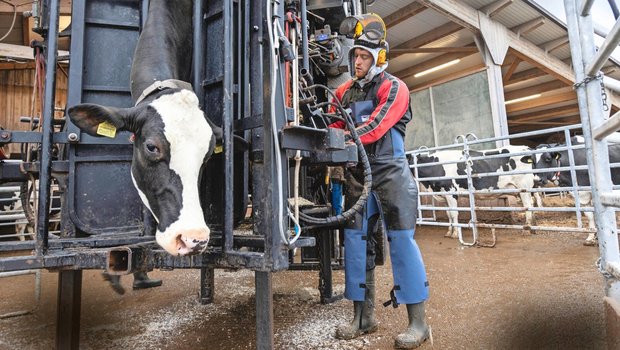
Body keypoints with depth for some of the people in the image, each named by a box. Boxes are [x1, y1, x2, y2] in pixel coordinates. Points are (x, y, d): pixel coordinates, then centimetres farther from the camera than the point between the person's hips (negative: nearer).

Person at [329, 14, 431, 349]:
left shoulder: (393, 88, -2)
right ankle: (363, 317, 14)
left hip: (389, 173, -5)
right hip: (357, 175, 5)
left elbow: (376, 127, -18)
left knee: (401, 239, -7)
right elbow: (334, 128, 5)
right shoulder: (344, 92, 15)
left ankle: (418, 323, 4)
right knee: (355, 240, 2)